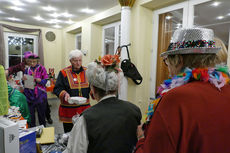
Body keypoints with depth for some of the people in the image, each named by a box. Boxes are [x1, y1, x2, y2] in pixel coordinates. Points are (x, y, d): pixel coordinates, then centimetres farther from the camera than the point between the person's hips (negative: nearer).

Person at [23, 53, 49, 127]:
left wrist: (36, 78, -22)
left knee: (41, 113, 5)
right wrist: (23, 79, -8)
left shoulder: (41, 68, -1)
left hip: (40, 95, -3)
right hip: (29, 95, 3)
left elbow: (45, 81, -6)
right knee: (30, 113, 5)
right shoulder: (27, 70, 10)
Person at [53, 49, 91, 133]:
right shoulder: (64, 73, -3)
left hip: (84, 108, 2)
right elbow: (57, 88, -4)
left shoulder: (87, 72, 6)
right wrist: (64, 94, -23)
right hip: (69, 109, -2)